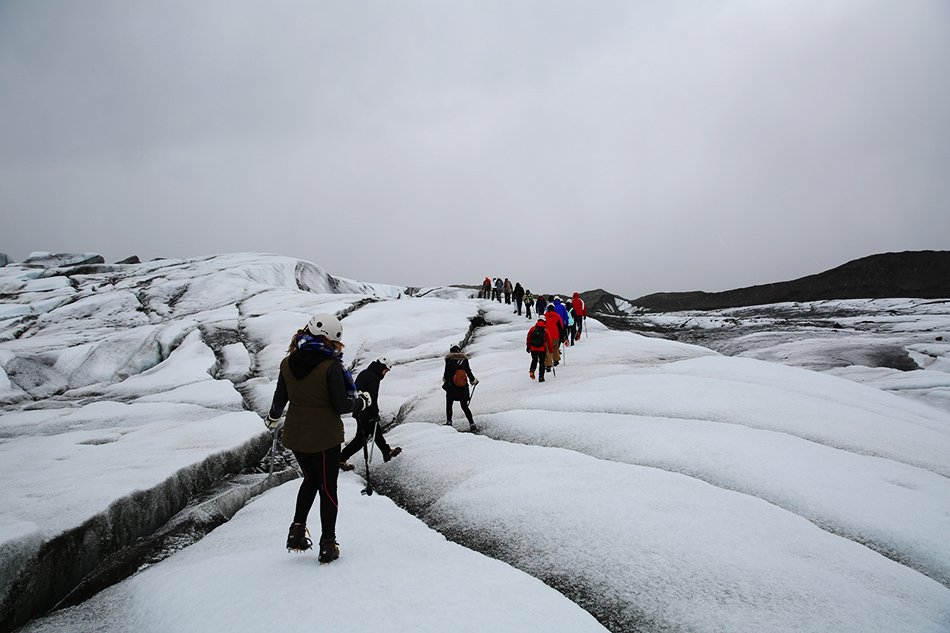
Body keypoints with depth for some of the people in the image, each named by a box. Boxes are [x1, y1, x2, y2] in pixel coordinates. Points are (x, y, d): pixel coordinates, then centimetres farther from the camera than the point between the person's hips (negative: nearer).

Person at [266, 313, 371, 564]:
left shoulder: (288, 363, -3)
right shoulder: (331, 366, -20)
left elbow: (280, 399, 7)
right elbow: (341, 405, -17)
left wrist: (273, 417, 27)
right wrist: (362, 402, 2)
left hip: (295, 436, 5)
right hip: (325, 437, -5)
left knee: (310, 479, 27)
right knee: (328, 488, 11)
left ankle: (297, 530, 21)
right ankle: (328, 544, 19)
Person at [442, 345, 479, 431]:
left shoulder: (449, 358, -7)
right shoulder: (464, 358, 0)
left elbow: (447, 372, -8)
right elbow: (468, 371, 3)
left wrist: (445, 379, 12)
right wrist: (473, 380, 19)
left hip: (451, 386, -2)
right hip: (463, 388, 3)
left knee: (449, 405, 17)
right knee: (465, 406, 10)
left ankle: (449, 422, 18)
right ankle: (472, 424, 4)